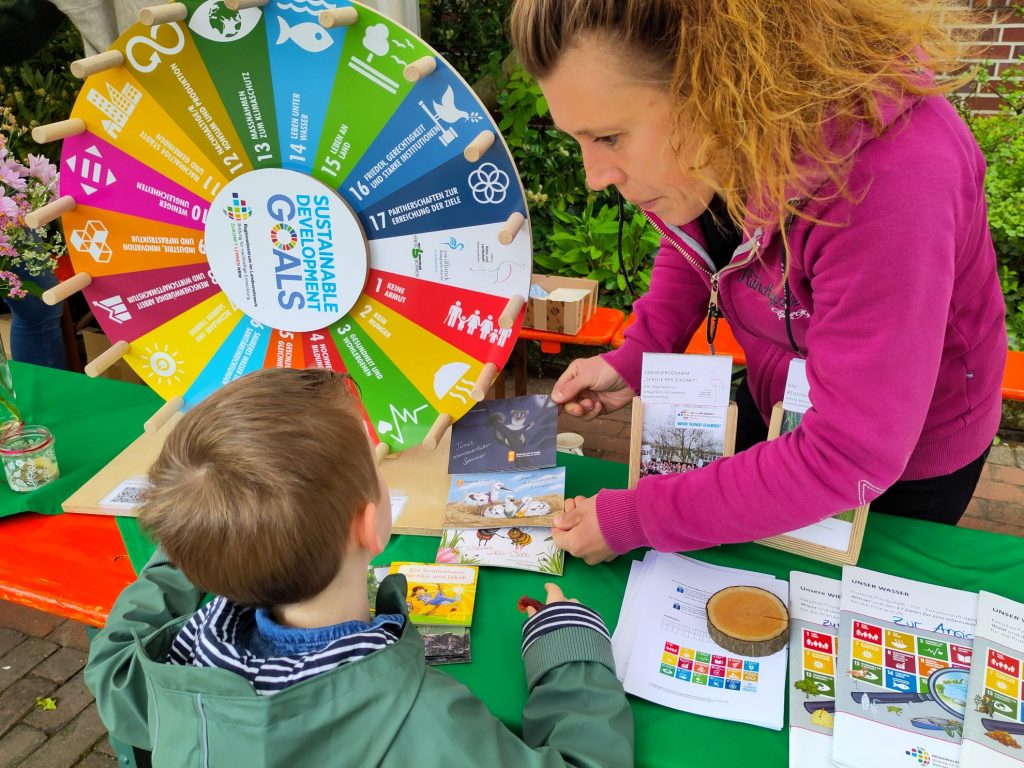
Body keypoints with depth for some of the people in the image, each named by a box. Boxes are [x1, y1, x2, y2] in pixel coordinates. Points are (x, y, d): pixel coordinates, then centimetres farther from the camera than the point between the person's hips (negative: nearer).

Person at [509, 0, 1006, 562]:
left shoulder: (887, 178, -42)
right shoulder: (692, 134, -20)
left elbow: (849, 460, -37)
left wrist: (633, 520, -33)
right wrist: (633, 360, -13)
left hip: (903, 458, -5)